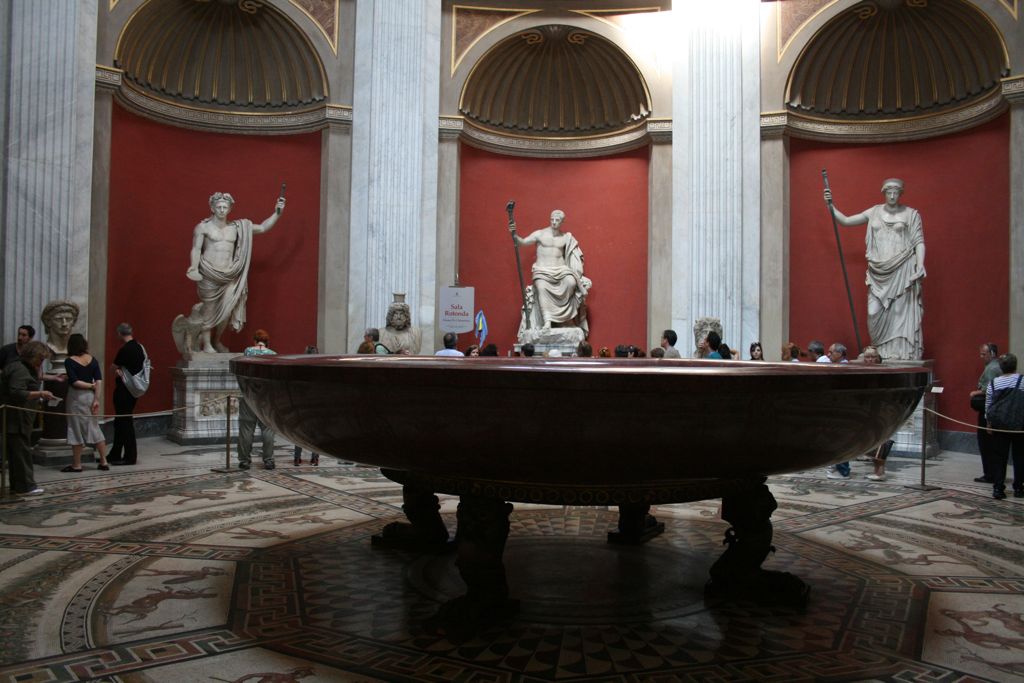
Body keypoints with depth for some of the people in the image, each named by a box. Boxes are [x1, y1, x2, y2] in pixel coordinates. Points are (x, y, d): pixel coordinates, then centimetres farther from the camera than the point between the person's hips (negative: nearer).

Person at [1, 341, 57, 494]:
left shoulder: (27, 368, 17)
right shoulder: (19, 370, -15)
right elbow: (17, 393, -25)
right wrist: (40, 394, -26)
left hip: (18, 419, 10)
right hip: (15, 419, -10)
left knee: (16, 451, 13)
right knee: (22, 450, -8)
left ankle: (17, 484, 20)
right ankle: (25, 486, -6)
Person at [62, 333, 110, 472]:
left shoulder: (69, 361, -8)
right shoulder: (92, 360, 3)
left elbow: (74, 382, -16)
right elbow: (99, 381, -4)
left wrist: (90, 385, -3)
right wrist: (97, 399, -6)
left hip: (77, 397, -4)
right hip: (91, 396, 4)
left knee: (76, 430, 4)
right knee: (94, 428, 12)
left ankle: (76, 464, 10)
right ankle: (103, 461, 13)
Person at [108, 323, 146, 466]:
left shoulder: (124, 350, -18)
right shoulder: (139, 347, 7)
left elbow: (114, 368, -9)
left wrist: (117, 372, 13)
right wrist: (121, 372, 5)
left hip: (124, 390, -9)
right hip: (134, 388, 9)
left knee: (125, 422, -1)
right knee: (120, 422, 16)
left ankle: (130, 456, 4)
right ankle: (114, 455, 25)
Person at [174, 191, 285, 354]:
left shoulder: (237, 228, 12)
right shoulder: (203, 227, 2)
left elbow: (262, 228, 15)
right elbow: (196, 249, -4)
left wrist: (277, 213, 7)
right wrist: (194, 267, -20)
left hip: (229, 275, 3)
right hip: (208, 274, -3)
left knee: (227, 309, -3)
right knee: (209, 309, 1)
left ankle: (216, 341, 18)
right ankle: (206, 344, 15)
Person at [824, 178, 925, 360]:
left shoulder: (911, 214, 5)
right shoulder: (874, 212, 14)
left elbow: (919, 241, 0)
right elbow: (845, 220, 16)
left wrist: (920, 264, -13)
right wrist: (831, 205, 7)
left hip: (902, 271, -3)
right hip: (879, 273, 3)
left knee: (901, 312, -5)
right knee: (875, 312, -4)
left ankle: (904, 355, -1)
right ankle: (881, 354, 8)